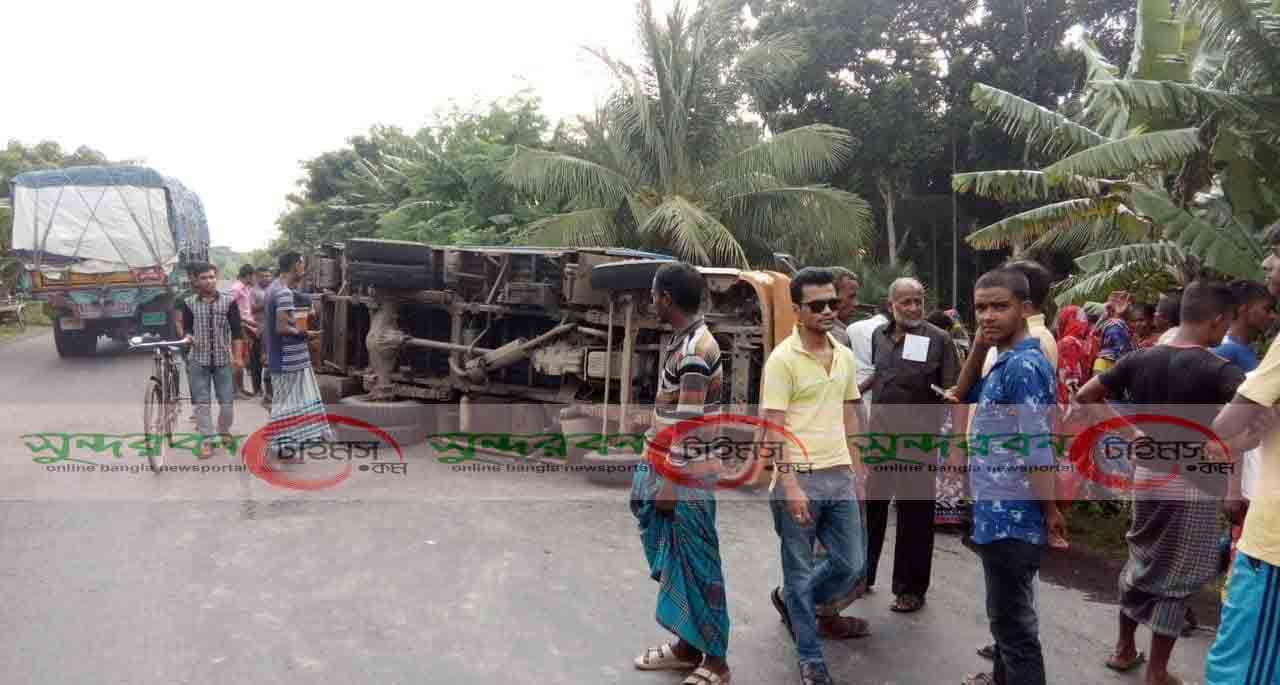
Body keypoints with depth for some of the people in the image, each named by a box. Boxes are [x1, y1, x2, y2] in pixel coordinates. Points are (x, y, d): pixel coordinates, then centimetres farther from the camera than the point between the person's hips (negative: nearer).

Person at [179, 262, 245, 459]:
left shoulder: (228, 302, 0)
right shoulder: (189, 303, 2)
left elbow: (236, 331, 0)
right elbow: (187, 328, 5)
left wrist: (237, 356, -5)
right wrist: (187, 337, -18)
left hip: (222, 359, 0)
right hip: (198, 359, 0)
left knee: (227, 401, 3)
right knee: (201, 402, 2)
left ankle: (224, 431, 27)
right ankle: (206, 440, 10)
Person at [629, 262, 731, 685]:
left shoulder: (694, 349, -20)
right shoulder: (684, 341, 10)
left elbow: (688, 423, -21)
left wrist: (670, 483, -19)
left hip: (687, 477, -10)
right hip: (672, 468, 10)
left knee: (698, 566, 1)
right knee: (677, 562, 17)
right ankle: (687, 647, 30)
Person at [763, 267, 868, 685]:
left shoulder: (845, 357, 10)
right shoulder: (783, 359, -11)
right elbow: (772, 427, -14)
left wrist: (856, 469, 16)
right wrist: (789, 483, -20)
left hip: (840, 477, 7)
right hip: (800, 479, -6)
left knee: (852, 565, 13)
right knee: (800, 571, 6)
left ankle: (793, 602, 38)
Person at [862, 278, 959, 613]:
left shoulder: (939, 339, -6)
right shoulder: (879, 336, 8)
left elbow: (954, 389, -6)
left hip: (918, 438, -4)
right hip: (879, 433, 4)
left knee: (915, 513, 6)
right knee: (870, 505, 13)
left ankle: (911, 589, 20)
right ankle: (861, 574, 30)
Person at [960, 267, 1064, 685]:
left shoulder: (1023, 366, -21)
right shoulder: (1008, 362, 10)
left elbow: (1037, 451, -22)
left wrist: (1050, 511, -16)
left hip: (1012, 518, -10)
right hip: (1002, 515, 10)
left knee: (1014, 622, 2)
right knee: (1006, 613, 26)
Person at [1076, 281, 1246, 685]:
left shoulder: (1141, 359, -1)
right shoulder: (1217, 369, -17)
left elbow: (1085, 395, 2)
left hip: (1147, 476, 5)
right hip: (1191, 485, -5)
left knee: (1141, 562, 22)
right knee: (1176, 580, 8)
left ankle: (1124, 650, 33)